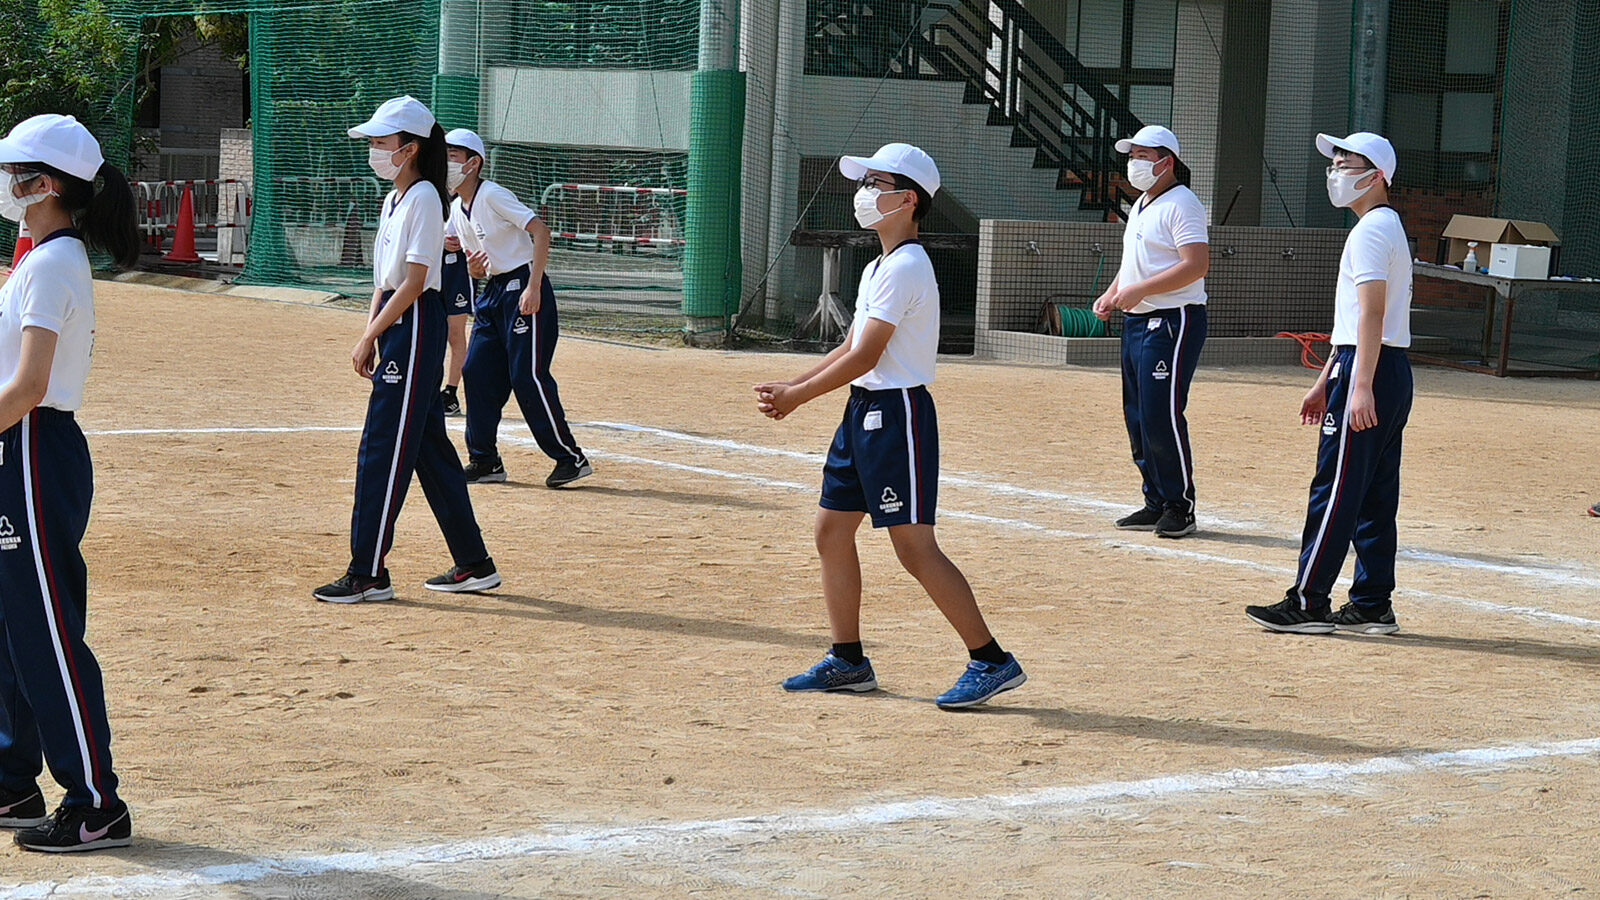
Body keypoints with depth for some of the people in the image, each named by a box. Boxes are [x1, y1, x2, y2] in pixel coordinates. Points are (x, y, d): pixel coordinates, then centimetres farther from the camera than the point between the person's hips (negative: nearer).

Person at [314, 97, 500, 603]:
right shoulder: (395, 199, 16)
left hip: (416, 327, -10)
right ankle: (474, 564, 18)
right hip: (397, 331, 10)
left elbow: (414, 282, -17)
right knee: (429, 447, 12)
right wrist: (371, 337, 8)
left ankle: (368, 574, -8)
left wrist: (370, 337, -16)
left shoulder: (424, 198, -12)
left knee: (383, 450, -10)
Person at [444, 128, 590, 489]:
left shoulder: (493, 195, -13)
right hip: (493, 292, 9)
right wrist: (473, 266, -6)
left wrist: (533, 287, -25)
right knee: (476, 373, 5)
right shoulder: (455, 211, 12)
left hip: (523, 288, -9)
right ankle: (485, 461, 13)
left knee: (527, 376, -12)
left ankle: (571, 458, -5)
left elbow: (540, 231, -21)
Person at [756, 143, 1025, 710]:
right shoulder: (878, 268, 16)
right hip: (864, 412, 10)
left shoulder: (905, 268, -16)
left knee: (914, 547, -10)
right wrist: (790, 387, 7)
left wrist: (796, 397, -12)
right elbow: (850, 349, 18)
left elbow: (865, 357, -19)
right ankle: (848, 662, 19)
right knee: (832, 530, 11)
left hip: (898, 413, -10)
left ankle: (992, 661, -6)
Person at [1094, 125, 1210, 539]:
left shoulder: (1180, 204, -11)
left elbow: (1197, 264, -20)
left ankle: (1180, 507, -5)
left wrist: (1138, 290, -21)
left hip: (1172, 321, -10)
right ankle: (1156, 504, 17)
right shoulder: (1139, 207, 20)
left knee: (1162, 416, -12)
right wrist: (1112, 294, 11)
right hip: (1136, 321, 10)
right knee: (1138, 418, 10)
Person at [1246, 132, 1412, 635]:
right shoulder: (1386, 228, 22)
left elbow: (1371, 315, -21)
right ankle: (1372, 607, 12)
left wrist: (1361, 386, -27)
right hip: (1392, 370, 11)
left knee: (1335, 488, -9)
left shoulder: (1372, 230, -11)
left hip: (1369, 369, -11)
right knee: (1374, 496, 10)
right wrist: (1325, 382, 27)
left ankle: (1308, 604, -8)